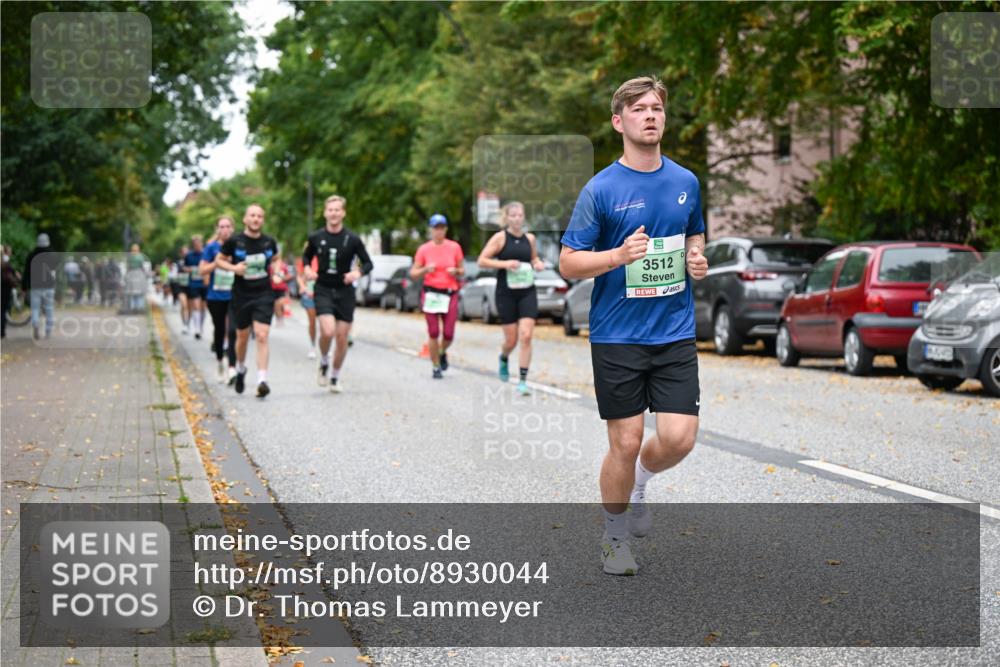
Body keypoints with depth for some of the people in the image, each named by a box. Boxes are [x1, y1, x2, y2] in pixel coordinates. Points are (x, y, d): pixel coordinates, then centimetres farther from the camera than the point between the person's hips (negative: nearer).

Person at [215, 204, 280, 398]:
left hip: (264, 296, 0)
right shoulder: (234, 241, -5)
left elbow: (275, 259, 21)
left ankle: (262, 380, -17)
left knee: (262, 336, -14)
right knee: (242, 337, 13)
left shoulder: (269, 242, 2)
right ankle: (240, 370, 41)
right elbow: (219, 260, 5)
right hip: (241, 296, 0)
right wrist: (233, 267, -13)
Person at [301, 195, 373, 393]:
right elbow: (306, 256, 17)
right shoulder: (316, 237, -1)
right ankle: (323, 363, 9)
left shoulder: (352, 239, -5)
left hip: (345, 291, 1)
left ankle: (335, 377, 22)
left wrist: (358, 272, -18)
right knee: (328, 331, -21)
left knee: (342, 337, 3)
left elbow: (368, 263, 2)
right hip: (323, 290, -1)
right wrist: (307, 269, -4)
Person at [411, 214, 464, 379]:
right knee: (433, 333, -4)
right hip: (431, 294, -1)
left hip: (450, 294, 1)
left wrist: (456, 271, -8)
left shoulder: (454, 247, 4)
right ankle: (436, 367, 10)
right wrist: (426, 269, -13)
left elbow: (462, 270, 14)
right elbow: (413, 274, 5)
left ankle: (442, 353, 30)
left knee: (448, 334, -4)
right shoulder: (424, 249, 2)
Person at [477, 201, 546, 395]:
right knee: (511, 340, 4)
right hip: (506, 293, -2)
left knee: (526, 336, -11)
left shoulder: (530, 238, 7)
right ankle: (503, 359, 41)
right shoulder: (500, 237, -4)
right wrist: (505, 264, -18)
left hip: (527, 292, 2)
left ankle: (523, 381, -6)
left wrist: (537, 263, 2)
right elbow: (482, 260, -6)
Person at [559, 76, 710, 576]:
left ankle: (639, 483, 29)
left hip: (675, 334, 4)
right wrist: (619, 256, -23)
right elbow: (568, 263, -7)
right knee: (626, 442, 1)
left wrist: (697, 260, -1)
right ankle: (615, 534, 24)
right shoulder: (601, 189, -8)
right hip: (617, 335, -3)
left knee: (678, 438, -5)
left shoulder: (686, 182, 6)